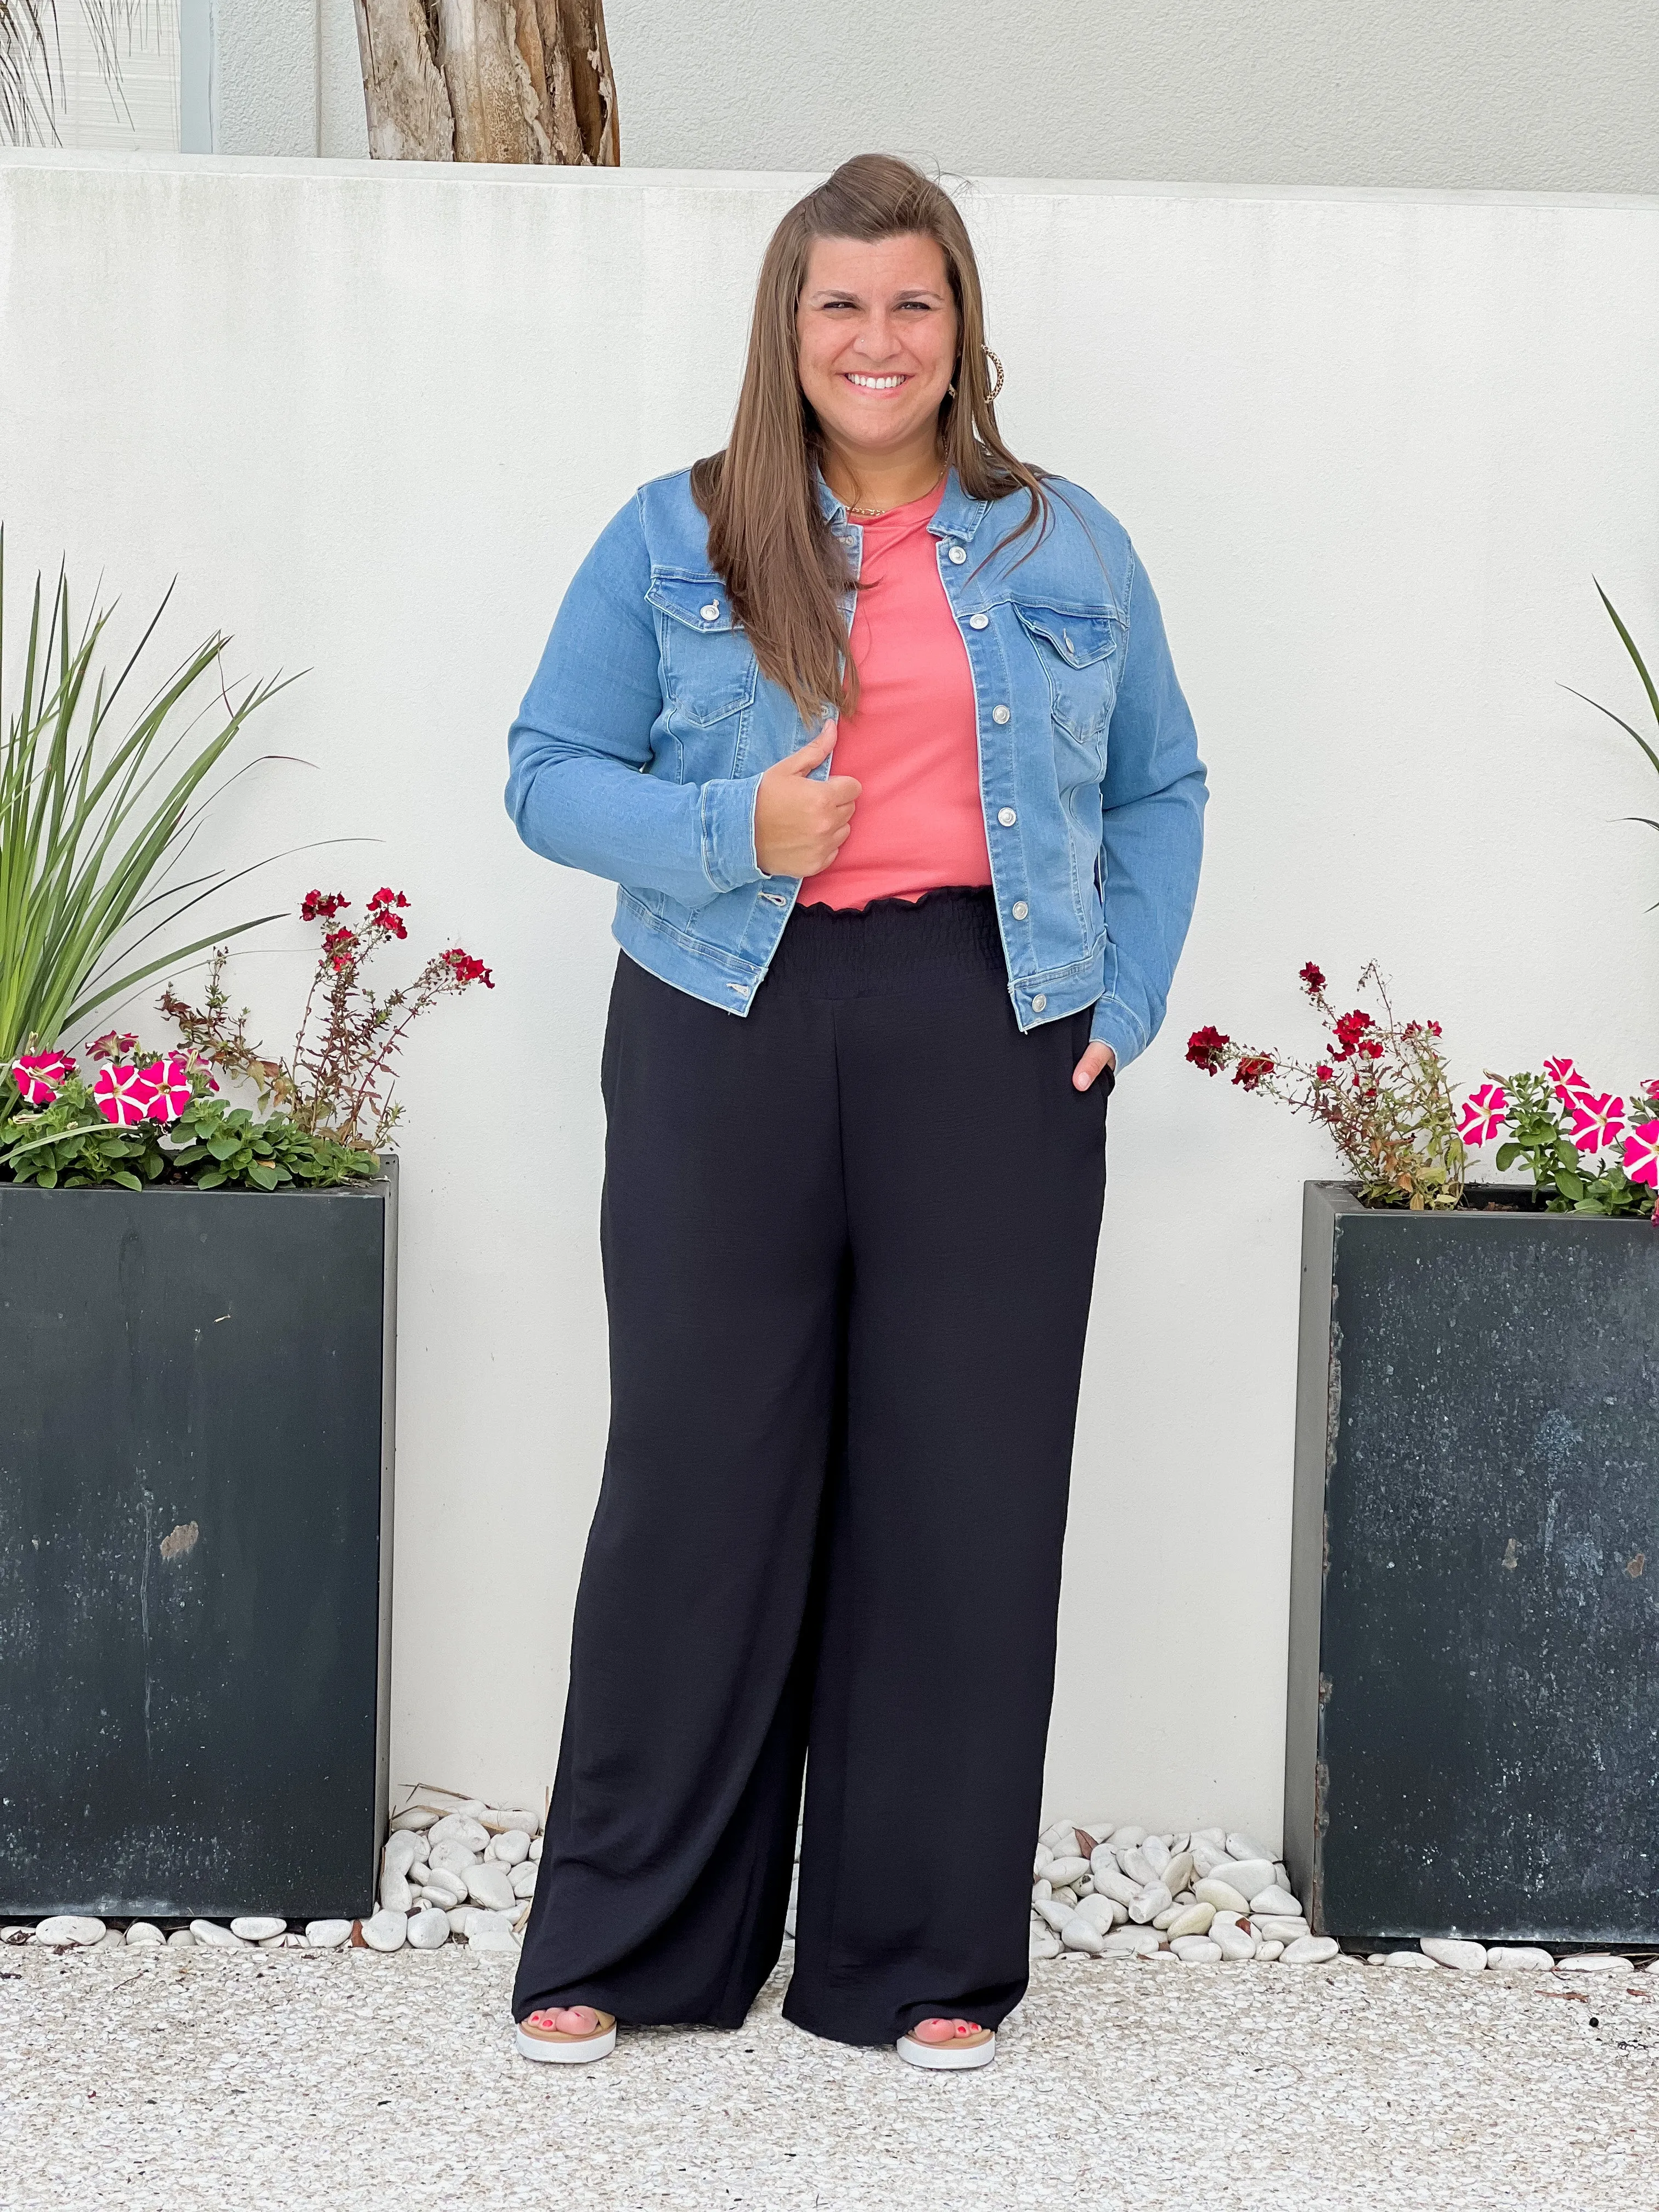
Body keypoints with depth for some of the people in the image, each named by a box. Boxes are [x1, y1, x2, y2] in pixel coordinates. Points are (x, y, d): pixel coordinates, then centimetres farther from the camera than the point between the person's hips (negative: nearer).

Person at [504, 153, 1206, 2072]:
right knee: (702, 1472, 1)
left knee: (965, 1488, 3)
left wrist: (1129, 1004, 4)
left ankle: (925, 1953, 16)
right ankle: (621, 1939, 16)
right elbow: (550, 776, 5)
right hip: (727, 1039, -1)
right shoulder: (672, 540, 8)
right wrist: (729, 831, -13)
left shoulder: (1068, 549, 14)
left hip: (991, 1048, 1)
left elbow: (1159, 792, 18)